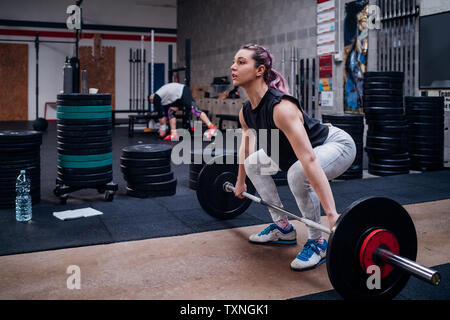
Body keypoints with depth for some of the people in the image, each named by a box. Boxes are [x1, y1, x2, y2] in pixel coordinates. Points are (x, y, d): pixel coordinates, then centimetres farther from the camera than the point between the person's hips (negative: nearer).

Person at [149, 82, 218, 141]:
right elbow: (165, 112, 31)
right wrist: (163, 128, 33)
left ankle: (212, 127, -29)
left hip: (183, 92, -10)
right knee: (170, 112, 11)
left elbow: (161, 114, 1)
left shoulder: (156, 98, 1)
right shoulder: (162, 97, 27)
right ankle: (174, 134, 6)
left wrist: (162, 129, 10)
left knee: (194, 109, -19)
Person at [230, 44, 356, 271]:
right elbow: (246, 145, 12)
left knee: (298, 174, -35)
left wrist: (332, 215, -46)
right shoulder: (246, 112, -9)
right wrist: (240, 182, 24)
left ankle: (317, 243, -13)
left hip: (338, 145, -9)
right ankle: (283, 228, 17)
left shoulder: (281, 107, -36)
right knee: (253, 164, 6)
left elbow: (309, 160, -42)